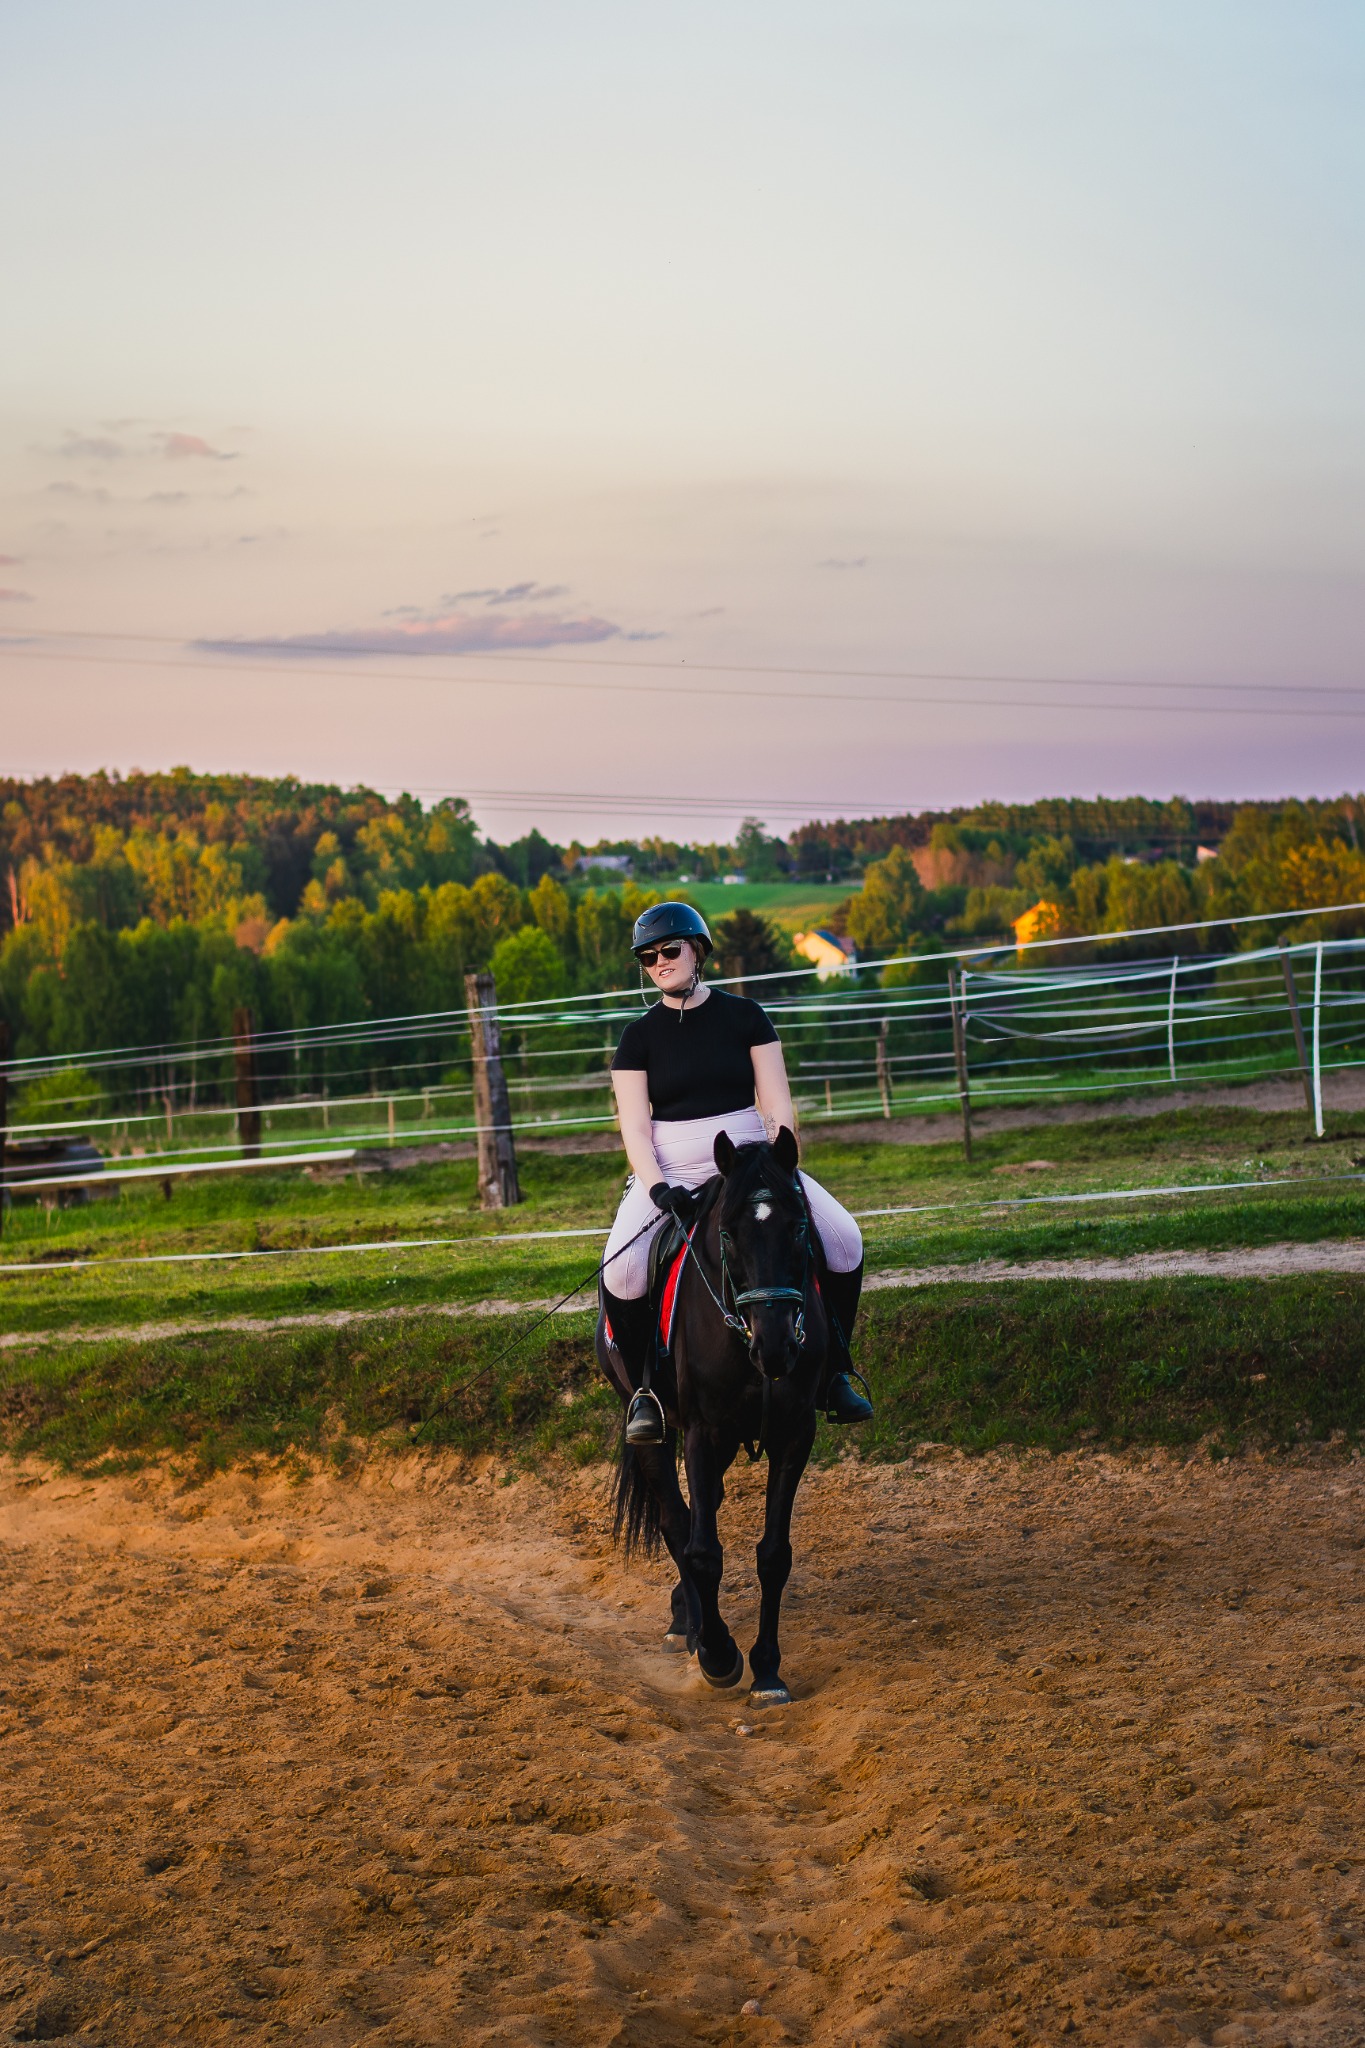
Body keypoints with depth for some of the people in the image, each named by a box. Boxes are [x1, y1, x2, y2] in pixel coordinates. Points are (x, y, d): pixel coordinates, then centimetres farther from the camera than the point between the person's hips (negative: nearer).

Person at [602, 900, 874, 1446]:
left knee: (844, 1239, -18)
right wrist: (657, 1187, -20)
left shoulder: (744, 1016, 5)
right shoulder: (639, 1036, 4)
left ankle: (833, 1370, -1)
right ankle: (645, 1387, -7)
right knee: (621, 1270, -28)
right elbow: (635, 1126, -3)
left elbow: (777, 1107, 2)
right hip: (669, 1172, -1)